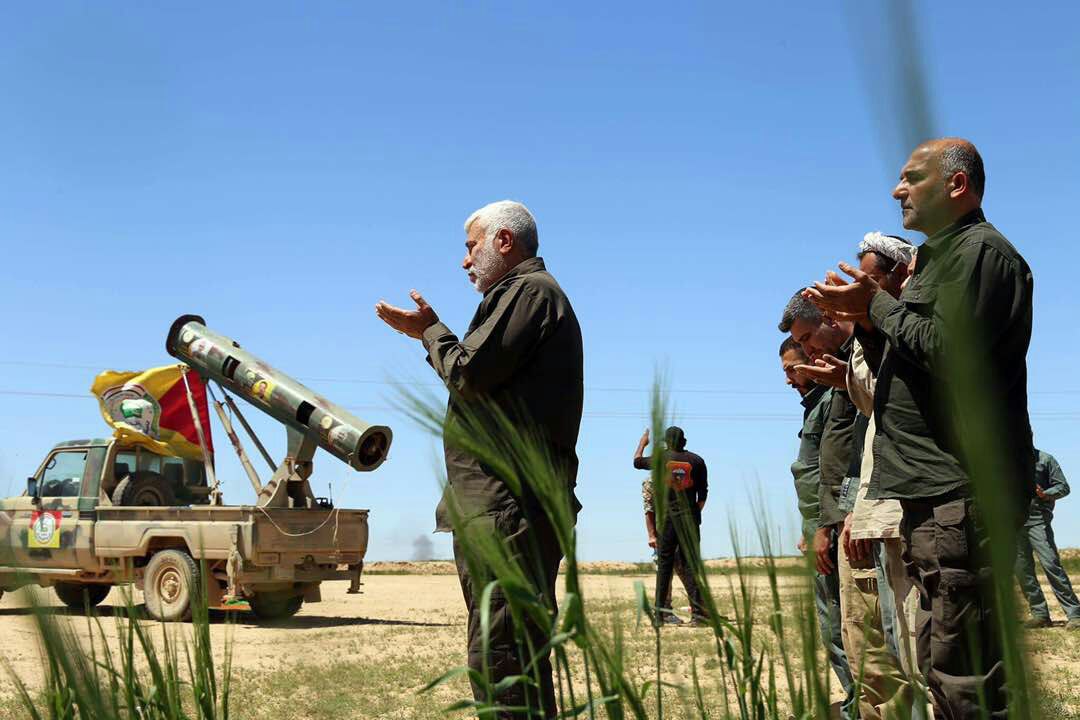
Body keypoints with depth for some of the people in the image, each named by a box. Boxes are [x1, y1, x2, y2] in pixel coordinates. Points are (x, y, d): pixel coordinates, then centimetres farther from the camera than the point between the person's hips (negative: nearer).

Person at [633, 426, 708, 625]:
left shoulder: (662, 458, 1)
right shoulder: (696, 460, 4)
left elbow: (637, 462, 20)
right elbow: (703, 493, 4)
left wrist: (642, 442, 36)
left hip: (667, 518, 0)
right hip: (690, 518, 0)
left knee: (664, 564, 5)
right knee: (691, 563, 1)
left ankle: (660, 612, 6)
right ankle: (698, 610, -7)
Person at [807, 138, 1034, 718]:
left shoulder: (980, 250, -7)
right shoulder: (940, 258, 24)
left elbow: (945, 352, -20)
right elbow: (900, 373, 24)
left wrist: (878, 305, -7)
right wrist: (863, 317, 10)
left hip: (962, 490, -11)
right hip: (932, 489, 11)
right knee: (942, 664, 15)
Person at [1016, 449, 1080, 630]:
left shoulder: (1044, 459, 5)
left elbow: (1063, 487, 3)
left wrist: (1045, 495, -15)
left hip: (1037, 519, -5)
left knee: (1050, 564, -13)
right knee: (1022, 570, 2)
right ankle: (1039, 614, 9)